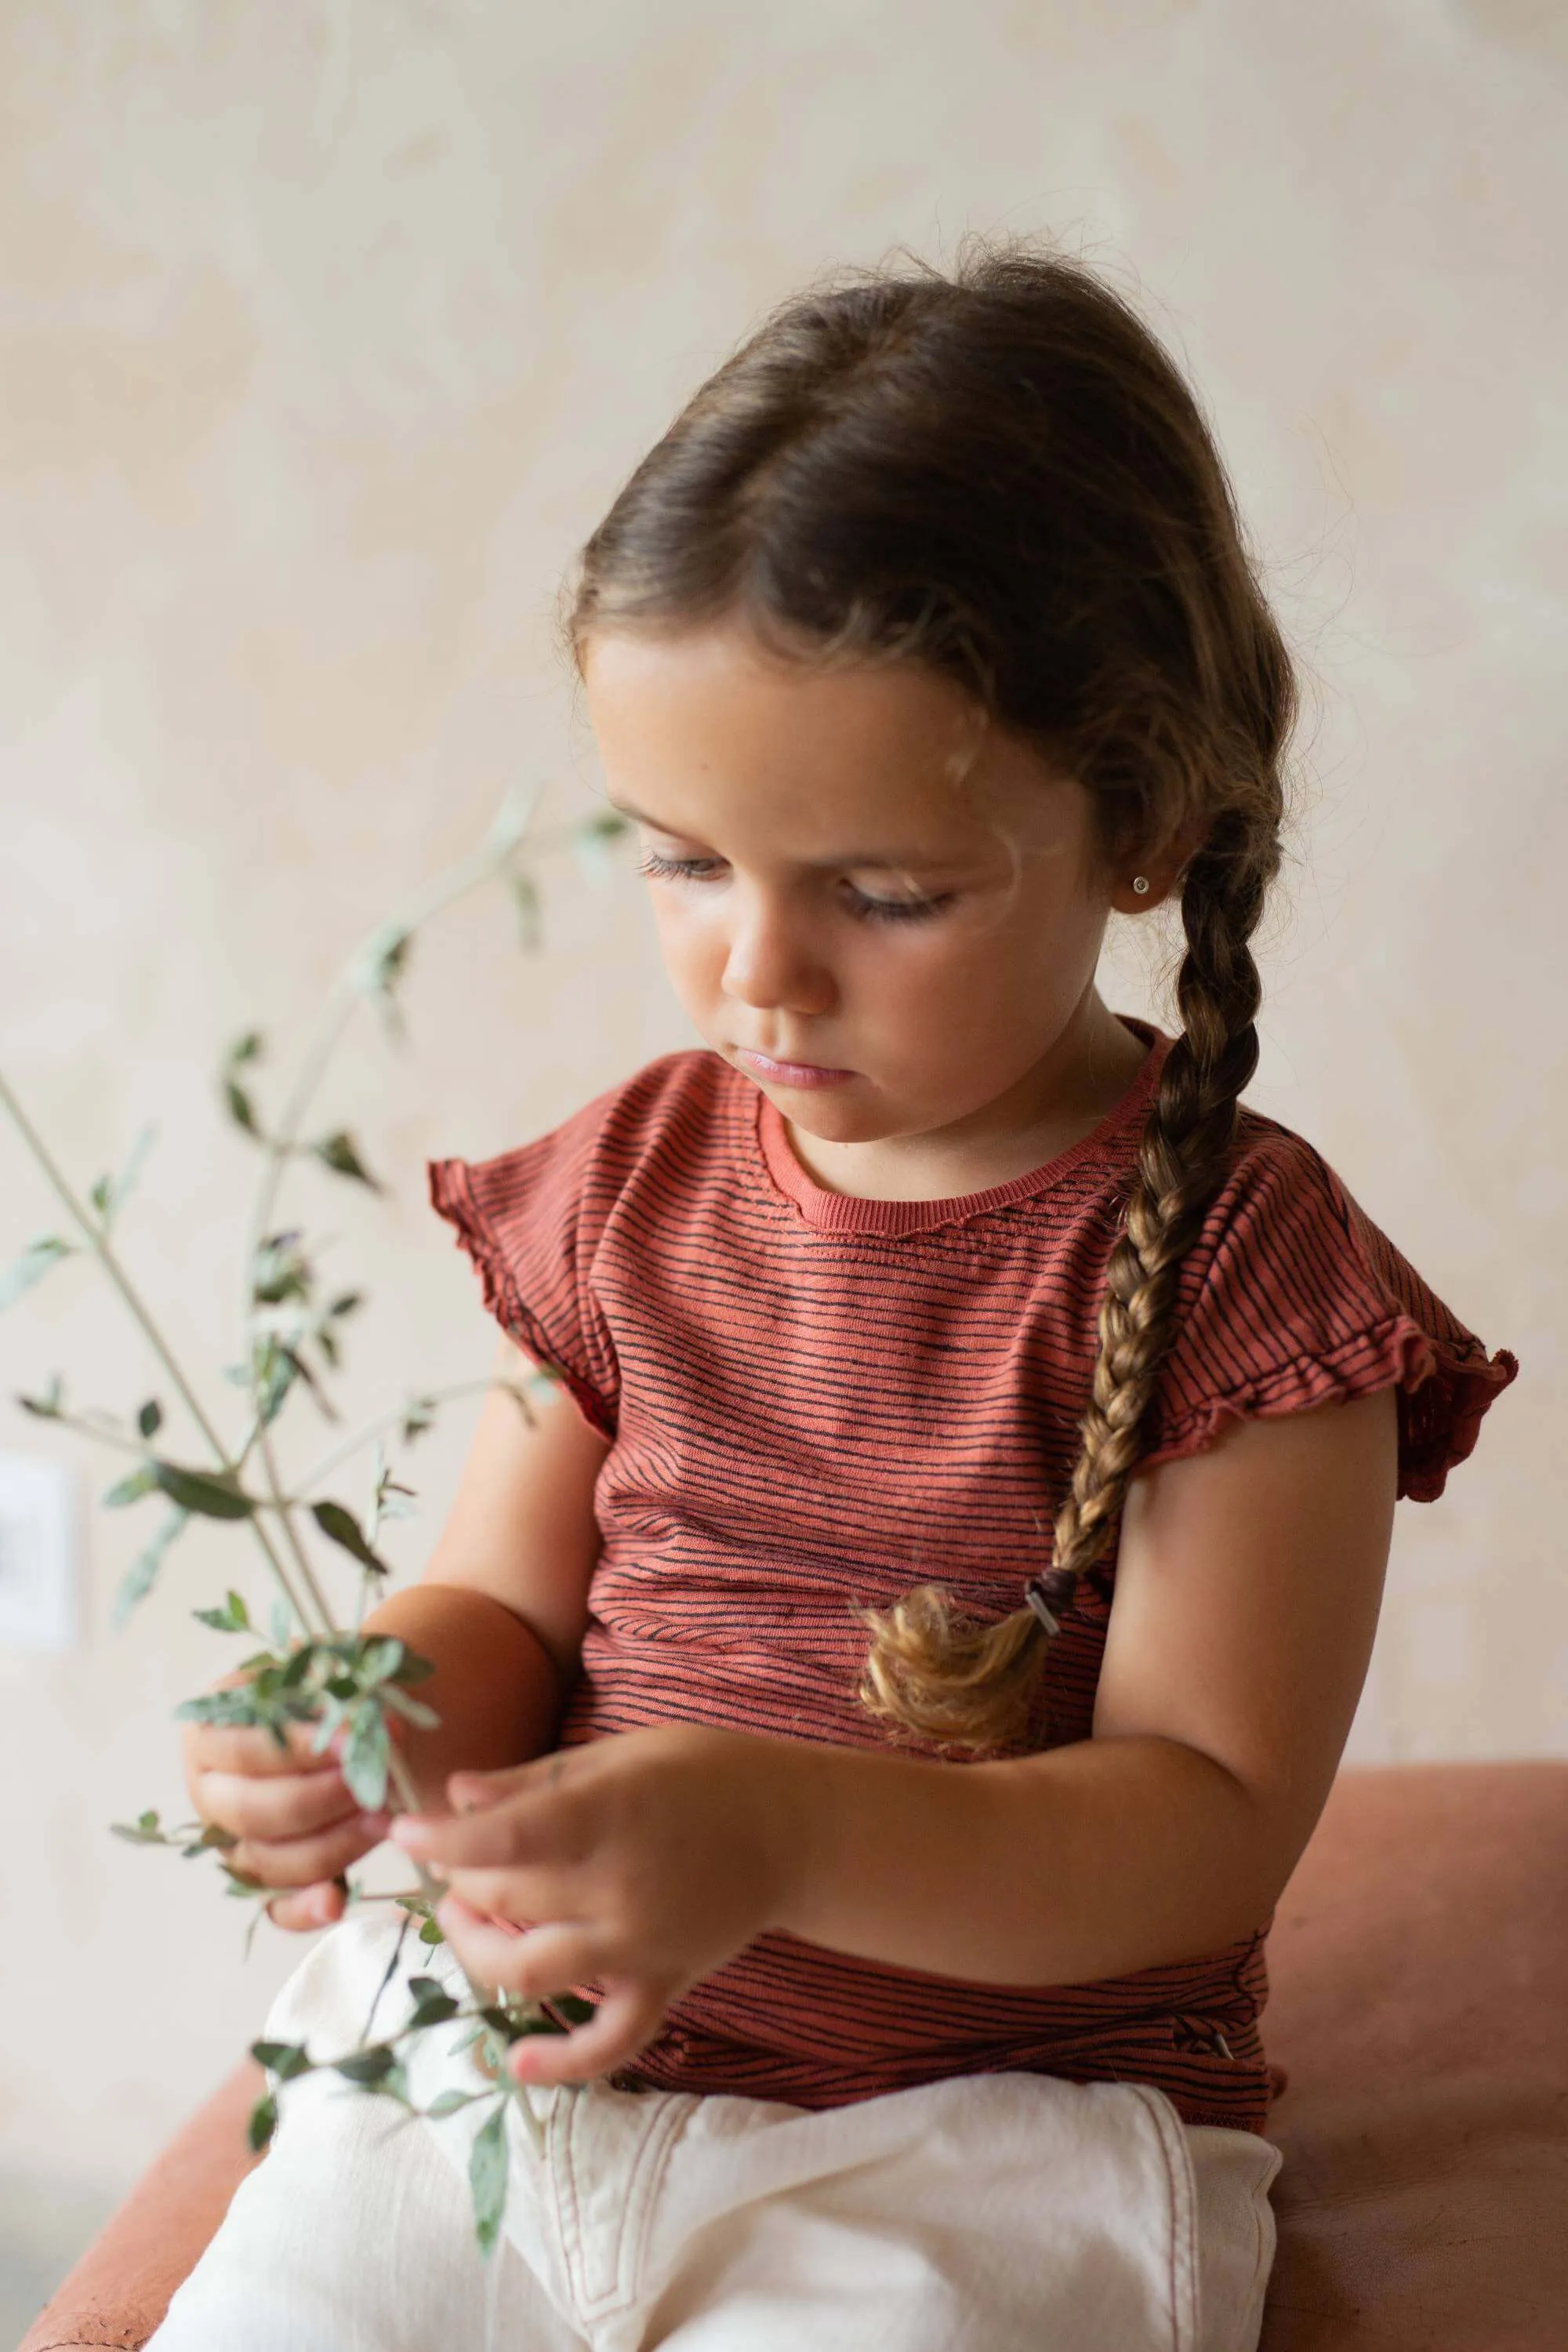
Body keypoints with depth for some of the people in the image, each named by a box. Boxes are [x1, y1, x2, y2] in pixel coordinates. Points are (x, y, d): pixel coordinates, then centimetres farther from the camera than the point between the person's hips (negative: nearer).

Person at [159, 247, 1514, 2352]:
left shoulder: (1236, 1257, -10)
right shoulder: (631, 1183, 5)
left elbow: (1208, 1826, -13)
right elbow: (507, 1607, 10)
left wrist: (785, 1838, -30)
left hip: (988, 2130, -4)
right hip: (522, 2057, 4)